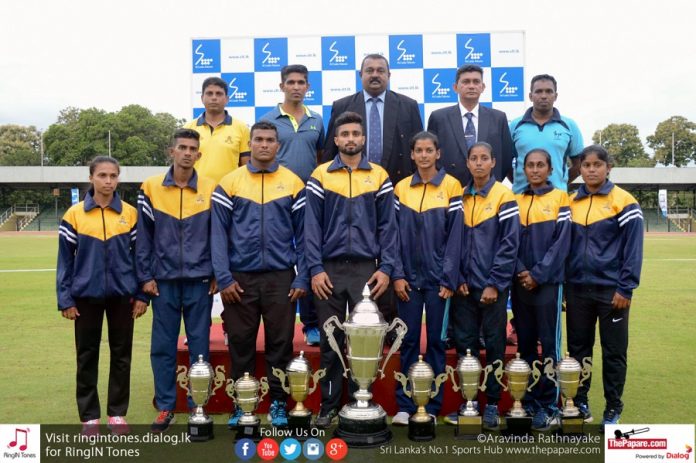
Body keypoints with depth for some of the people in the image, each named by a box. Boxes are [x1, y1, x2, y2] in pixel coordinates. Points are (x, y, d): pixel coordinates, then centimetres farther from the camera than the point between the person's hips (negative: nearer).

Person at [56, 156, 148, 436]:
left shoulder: (130, 213, 0)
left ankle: (117, 413, 21)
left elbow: (140, 255, 4)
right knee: (87, 355, 8)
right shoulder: (74, 214, -1)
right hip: (86, 295, 0)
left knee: (121, 354, 8)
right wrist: (65, 299, -3)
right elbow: (65, 259, 1)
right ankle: (89, 416, 20)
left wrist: (142, 295, 0)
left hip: (122, 295, 1)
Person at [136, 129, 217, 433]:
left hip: (200, 280, 0)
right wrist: (145, 276, -1)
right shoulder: (151, 188, 2)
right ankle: (165, 407, 18)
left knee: (199, 345, 6)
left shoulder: (211, 189, 1)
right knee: (162, 346, 5)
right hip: (164, 280, 1)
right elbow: (143, 236, 3)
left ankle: (199, 406, 18)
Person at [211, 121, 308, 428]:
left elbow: (304, 234, 3)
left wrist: (302, 277, -3)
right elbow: (218, 234, 0)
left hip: (281, 278, 0)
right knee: (241, 344, 8)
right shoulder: (229, 183, 3)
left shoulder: (293, 184, 4)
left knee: (280, 343, 6)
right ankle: (241, 405, 22)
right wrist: (223, 278, -7)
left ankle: (278, 403, 21)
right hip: (239, 278, 0)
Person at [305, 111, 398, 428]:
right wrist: (315, 268, -7)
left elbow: (388, 225, 3)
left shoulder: (379, 176, 5)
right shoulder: (320, 176, 4)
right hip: (330, 269, 0)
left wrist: (386, 268, -5)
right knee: (330, 341, 7)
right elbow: (312, 226, 1)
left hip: (367, 269, 0)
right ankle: (329, 405, 19)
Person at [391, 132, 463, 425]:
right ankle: (405, 404, 15)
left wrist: (449, 279, -9)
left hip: (438, 278, -2)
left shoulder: (451, 186, -1)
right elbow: (395, 233, 5)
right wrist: (397, 275, -3)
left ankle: (433, 405, 15)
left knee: (435, 340, 5)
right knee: (408, 340, 6)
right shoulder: (401, 188, 7)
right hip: (409, 277, 2)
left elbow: (455, 235, -4)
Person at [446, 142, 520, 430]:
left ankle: (492, 404, 17)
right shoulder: (460, 197, 8)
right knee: (464, 344, 7)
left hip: (493, 287, -4)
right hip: (465, 286, 4)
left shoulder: (504, 196, -5)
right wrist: (458, 278, -2)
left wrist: (494, 284, -13)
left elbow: (509, 244, -9)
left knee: (494, 345, 5)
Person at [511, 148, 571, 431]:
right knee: (525, 344, 9)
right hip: (520, 284, 4)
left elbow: (561, 242, -6)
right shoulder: (515, 202, 11)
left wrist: (538, 274, -13)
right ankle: (528, 400, 19)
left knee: (549, 344, -2)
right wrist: (520, 272, -9)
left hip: (548, 283, -4)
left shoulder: (560, 199, 1)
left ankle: (549, 405, 4)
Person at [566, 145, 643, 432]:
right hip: (577, 290, 4)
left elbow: (633, 248, -8)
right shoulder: (570, 203, 7)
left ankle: (613, 408, 20)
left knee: (613, 351, 7)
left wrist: (626, 288, -12)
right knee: (578, 348, 12)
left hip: (612, 290, -3)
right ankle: (579, 400, 26)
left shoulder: (623, 202, -5)